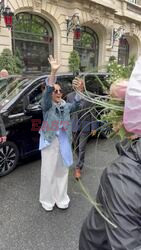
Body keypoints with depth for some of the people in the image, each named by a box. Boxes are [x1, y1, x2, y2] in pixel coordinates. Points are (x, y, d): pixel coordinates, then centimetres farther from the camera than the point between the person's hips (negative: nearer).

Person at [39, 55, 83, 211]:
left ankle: (61, 199, 33)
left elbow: (77, 105, -13)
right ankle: (47, 200, 26)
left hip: (64, 144, 5)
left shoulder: (65, 106, 5)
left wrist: (79, 90, -33)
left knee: (62, 171, 15)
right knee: (48, 172, 6)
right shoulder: (47, 106, -7)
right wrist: (53, 72, -40)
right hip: (50, 143, -4)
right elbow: (46, 92, -26)